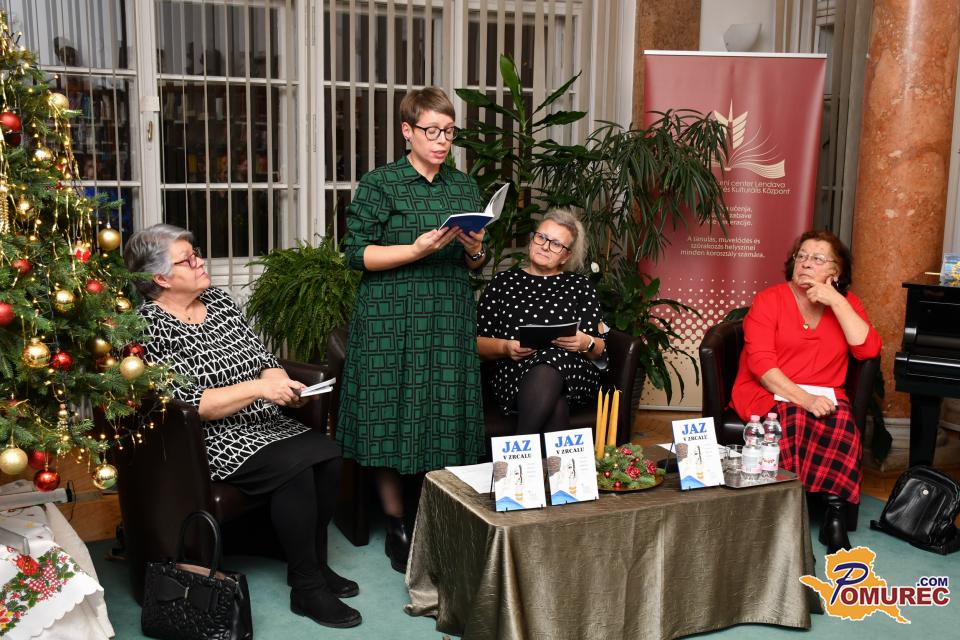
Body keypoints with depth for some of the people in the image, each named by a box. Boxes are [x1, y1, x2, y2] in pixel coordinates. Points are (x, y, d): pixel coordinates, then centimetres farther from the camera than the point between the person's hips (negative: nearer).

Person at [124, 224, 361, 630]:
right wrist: (259, 387, -25)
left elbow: (263, 359, 12)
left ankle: (316, 563, 2)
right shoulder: (151, 327, -12)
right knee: (295, 468, -27)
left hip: (264, 423, 7)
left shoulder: (218, 300, 11)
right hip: (208, 440, -7)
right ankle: (307, 589, -13)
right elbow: (191, 403, -19)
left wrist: (281, 384, -10)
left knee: (328, 454, -15)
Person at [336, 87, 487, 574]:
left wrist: (475, 250, -5)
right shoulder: (378, 185, -2)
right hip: (391, 319, -4)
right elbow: (358, 254, -7)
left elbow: (477, 263, 18)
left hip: (450, 320, 4)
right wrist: (417, 249, -18)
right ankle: (396, 526, 12)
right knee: (393, 412, -2)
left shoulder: (464, 186, 13)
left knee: (446, 413, 3)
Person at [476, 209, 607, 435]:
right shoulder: (503, 282, 19)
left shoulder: (579, 285, 20)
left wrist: (586, 343, -9)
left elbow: (601, 349, 14)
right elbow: (477, 342, 12)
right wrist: (505, 347, -8)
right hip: (514, 373, -1)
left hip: (572, 371, 1)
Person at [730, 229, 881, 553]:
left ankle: (835, 515, -23)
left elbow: (868, 349, -5)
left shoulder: (845, 303, 12)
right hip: (768, 393, -2)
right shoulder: (769, 300, 1)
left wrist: (836, 302, -10)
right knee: (795, 419, -35)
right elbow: (760, 362, -10)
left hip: (823, 396, 3)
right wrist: (801, 397, -22)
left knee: (841, 423, -30)